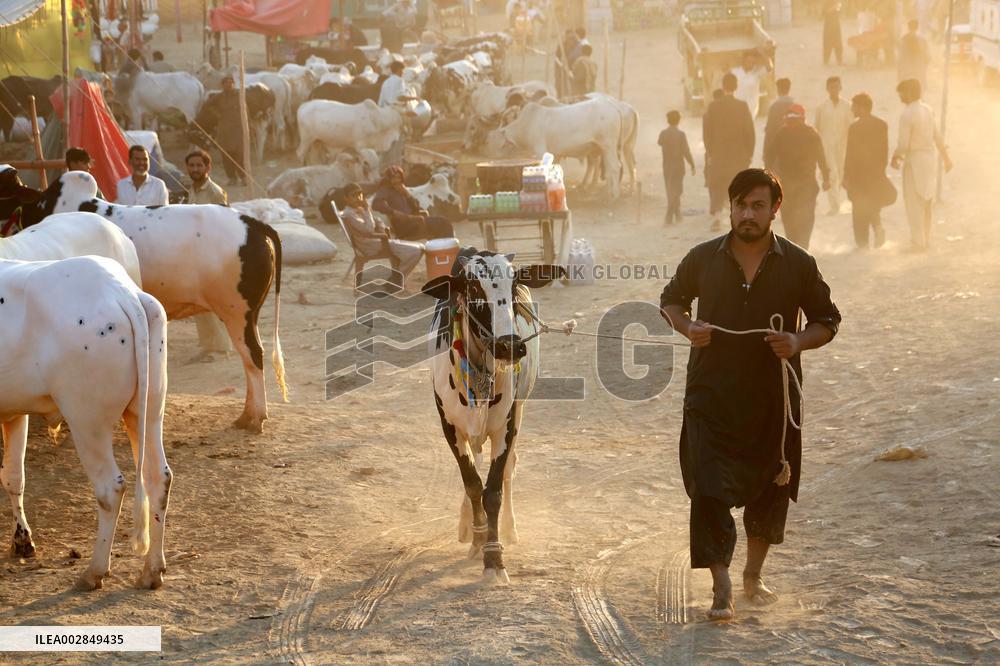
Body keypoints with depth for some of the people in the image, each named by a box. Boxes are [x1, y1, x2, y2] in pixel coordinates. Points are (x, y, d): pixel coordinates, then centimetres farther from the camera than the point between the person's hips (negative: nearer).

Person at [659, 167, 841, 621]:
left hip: (773, 400, 1)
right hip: (711, 397, -1)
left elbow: (827, 321, 7)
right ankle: (721, 590, -6)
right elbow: (671, 299, 15)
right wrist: (687, 327, -6)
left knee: (770, 491, 12)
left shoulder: (798, 265, -2)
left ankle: (753, 577, 32)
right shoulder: (703, 258, 0)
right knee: (709, 491, -11)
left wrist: (799, 342, -14)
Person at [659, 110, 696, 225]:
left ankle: (677, 214, 23)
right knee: (676, 191, 1)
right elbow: (686, 151, -14)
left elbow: (659, 142, 19)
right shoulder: (681, 134, -13)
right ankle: (669, 215, -11)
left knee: (671, 190, 15)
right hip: (678, 166, -3)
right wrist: (692, 164, -4)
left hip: (667, 166, 3)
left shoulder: (663, 134, -3)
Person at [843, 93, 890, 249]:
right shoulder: (882, 125, 1)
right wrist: (881, 169, 16)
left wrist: (846, 176, -10)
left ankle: (862, 242, 6)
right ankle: (878, 226, -2)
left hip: (859, 173, -5)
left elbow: (850, 154, -15)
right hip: (877, 172, 5)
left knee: (860, 210, 5)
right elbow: (885, 150, 6)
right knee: (873, 205, 22)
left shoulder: (855, 127, -16)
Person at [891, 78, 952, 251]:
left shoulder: (906, 115, -18)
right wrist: (945, 157, 20)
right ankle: (926, 238, 26)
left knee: (913, 203, 0)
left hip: (914, 161, -8)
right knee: (926, 201, 17)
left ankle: (918, 242, 0)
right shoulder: (928, 110, 5)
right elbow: (937, 137, 11)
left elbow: (903, 145, -18)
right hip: (930, 159, 8)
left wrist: (895, 157, 1)